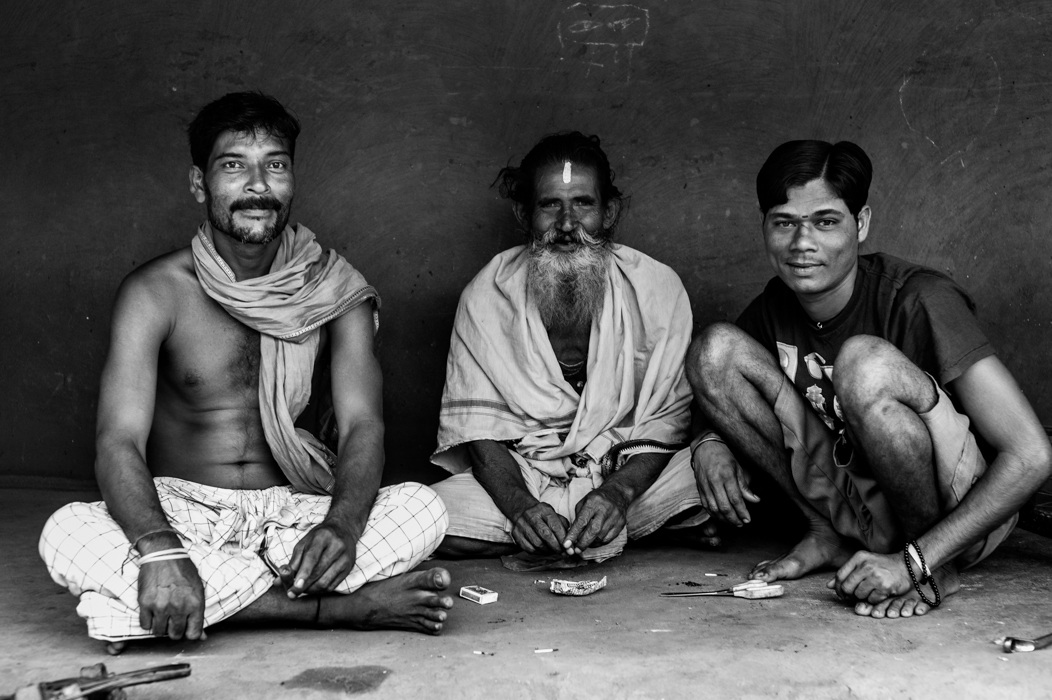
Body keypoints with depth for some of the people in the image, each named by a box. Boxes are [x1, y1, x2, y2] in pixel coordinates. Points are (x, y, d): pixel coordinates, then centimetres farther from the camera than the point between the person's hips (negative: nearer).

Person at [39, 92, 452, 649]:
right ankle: (347, 607, -30)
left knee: (423, 510, -23)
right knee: (67, 535, -32)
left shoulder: (333, 291, 0)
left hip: (290, 515, 1)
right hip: (180, 511, -1)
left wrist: (343, 524, -33)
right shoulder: (155, 293, -7)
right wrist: (160, 551, -38)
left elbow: (362, 425, -10)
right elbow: (119, 440, -17)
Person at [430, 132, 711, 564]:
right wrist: (518, 503, -23)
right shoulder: (486, 295, -3)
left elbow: (667, 418, -6)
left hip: (630, 475, -1)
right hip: (518, 476, 1)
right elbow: (475, 419, -4)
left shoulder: (657, 288, -5)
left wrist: (619, 492, -25)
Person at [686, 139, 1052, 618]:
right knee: (715, 347, -9)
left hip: (960, 517, -5)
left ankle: (938, 568, -13)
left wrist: (912, 562, -29)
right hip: (860, 507, 6)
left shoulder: (919, 300, -20)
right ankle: (829, 533, 0)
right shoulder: (773, 309, -3)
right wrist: (710, 442, -10)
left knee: (864, 362, -34)